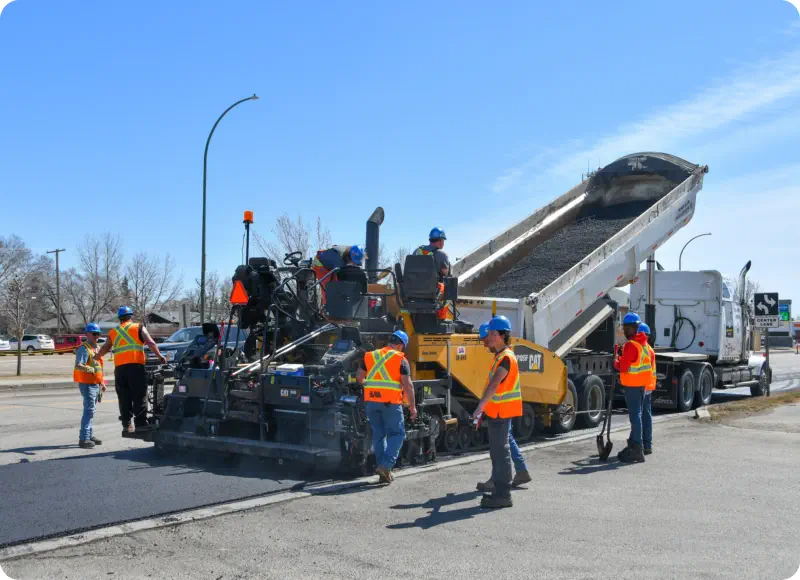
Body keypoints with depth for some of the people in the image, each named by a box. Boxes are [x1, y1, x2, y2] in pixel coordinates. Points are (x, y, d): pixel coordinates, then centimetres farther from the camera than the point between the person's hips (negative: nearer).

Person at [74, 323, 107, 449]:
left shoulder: (96, 348, 18)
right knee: (89, 410, -14)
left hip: (95, 384, 10)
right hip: (87, 384, -9)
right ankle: (83, 439, -13)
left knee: (91, 410, 16)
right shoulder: (84, 348, -12)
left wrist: (102, 382, 26)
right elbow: (78, 366, -26)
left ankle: (89, 435, 26)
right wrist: (91, 369, -42)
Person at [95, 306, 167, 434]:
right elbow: (151, 343, -3)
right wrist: (160, 356, 3)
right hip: (135, 366, -4)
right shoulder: (139, 328, 8)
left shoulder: (113, 332, 19)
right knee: (139, 397, -4)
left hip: (119, 368, 4)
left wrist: (96, 357, 41)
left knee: (124, 398, 11)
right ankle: (141, 424, -10)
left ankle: (126, 425, 11)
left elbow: (104, 349, 24)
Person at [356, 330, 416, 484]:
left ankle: (384, 471, 15)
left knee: (378, 435, 13)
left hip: (371, 401, 5)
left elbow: (359, 378, 18)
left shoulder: (370, 356, 13)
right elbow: (407, 385, -6)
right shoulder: (400, 360, -1)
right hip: (390, 402, -5)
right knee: (396, 434, 5)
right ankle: (386, 465, -11)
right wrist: (412, 406, 0)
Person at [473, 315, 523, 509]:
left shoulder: (506, 358, -17)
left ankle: (503, 495, -2)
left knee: (501, 452, -7)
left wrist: (480, 406, -39)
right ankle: (500, 491, 25)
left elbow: (494, 385, -30)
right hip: (496, 412, 10)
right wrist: (484, 408, 20)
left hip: (501, 413, -10)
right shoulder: (499, 356, 16)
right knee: (497, 451, 16)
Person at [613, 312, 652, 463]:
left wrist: (616, 362, -3)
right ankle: (634, 446, 27)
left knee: (635, 416, -8)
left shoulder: (631, 345, -18)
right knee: (636, 415, 17)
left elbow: (623, 367, -21)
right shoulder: (643, 343, 13)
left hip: (632, 385, -10)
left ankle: (637, 451, -7)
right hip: (641, 384, 10)